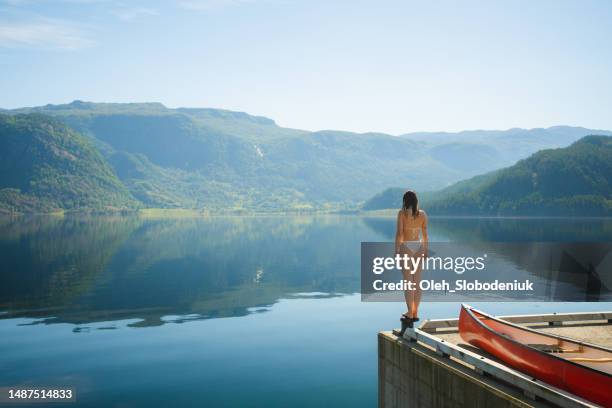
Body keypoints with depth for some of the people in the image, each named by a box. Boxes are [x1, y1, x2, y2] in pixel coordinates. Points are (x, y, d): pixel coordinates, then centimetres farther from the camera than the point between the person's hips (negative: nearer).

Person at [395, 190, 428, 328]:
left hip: (406, 247, -4)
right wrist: (426, 250, 14)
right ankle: (415, 313, 15)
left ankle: (410, 314, 0)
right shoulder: (422, 214, 3)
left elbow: (399, 233, -13)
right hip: (418, 247, 4)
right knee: (417, 282, 9)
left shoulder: (402, 213, -8)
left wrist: (396, 251, -8)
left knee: (408, 282, -1)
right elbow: (425, 234, 5)